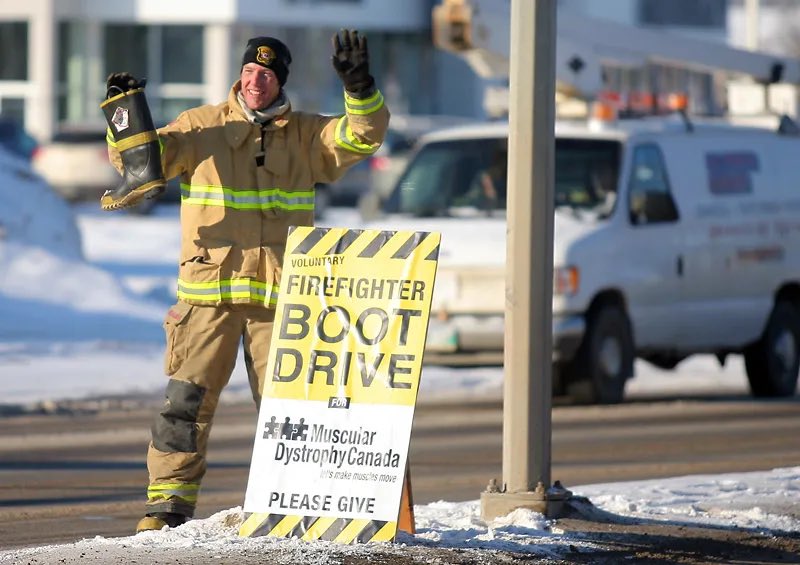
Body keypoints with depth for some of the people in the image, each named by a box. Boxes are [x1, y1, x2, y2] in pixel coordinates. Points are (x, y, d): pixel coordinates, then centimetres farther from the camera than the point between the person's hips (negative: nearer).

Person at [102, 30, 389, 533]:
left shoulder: (307, 135, 10)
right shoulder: (203, 128, 8)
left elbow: (363, 137, 1)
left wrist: (359, 87, -16)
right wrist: (125, 119, -15)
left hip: (279, 294, 1)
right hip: (209, 291, -1)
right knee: (187, 399, -6)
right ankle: (169, 502, -2)